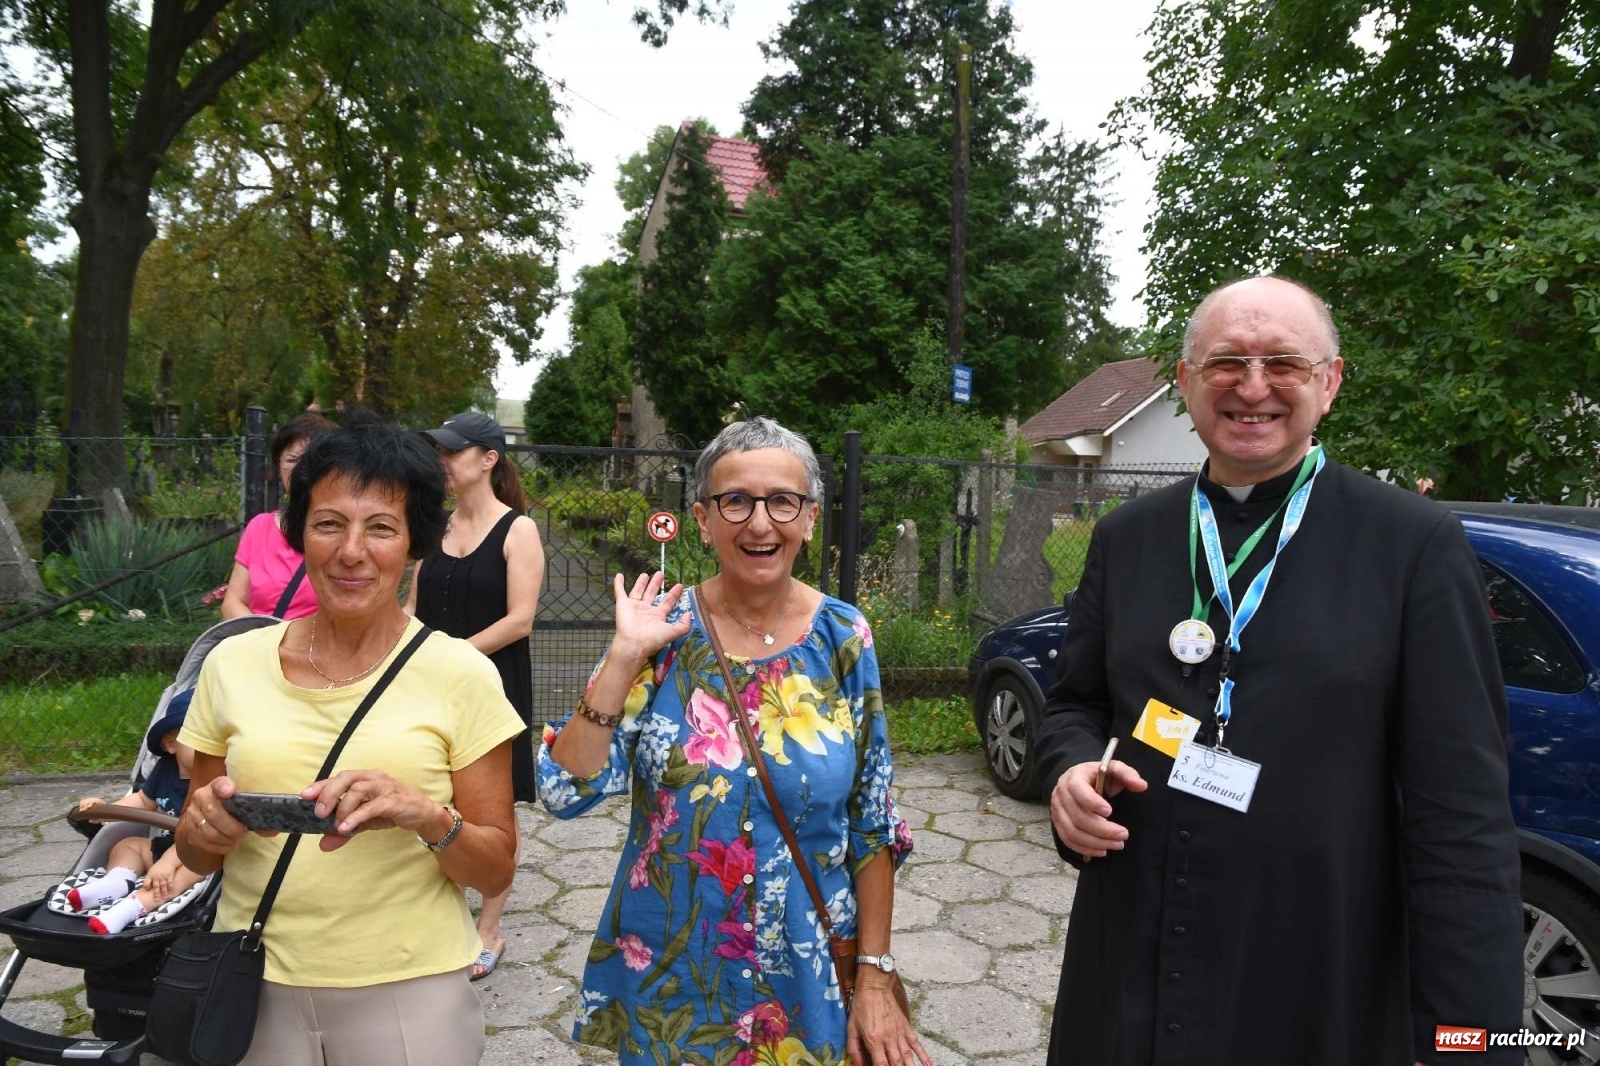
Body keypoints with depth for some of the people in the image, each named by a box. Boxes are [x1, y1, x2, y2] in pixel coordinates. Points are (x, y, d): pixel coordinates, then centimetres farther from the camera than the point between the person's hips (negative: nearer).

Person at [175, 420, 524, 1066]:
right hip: (253, 985, 3)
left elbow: (495, 872, -7)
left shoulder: (460, 674, -11)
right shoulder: (232, 663, -2)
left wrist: (427, 815, -25)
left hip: (407, 990, -2)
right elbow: (196, 856, 8)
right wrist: (206, 826, -14)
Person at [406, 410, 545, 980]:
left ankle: (489, 933, 21)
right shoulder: (436, 526, 7)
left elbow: (520, 619, -15)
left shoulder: (518, 530, -8)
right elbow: (414, 605, 11)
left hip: (492, 687, -5)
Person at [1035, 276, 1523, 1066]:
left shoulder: (1417, 543, -8)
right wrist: (1071, 772, -12)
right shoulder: (1126, 537, 2)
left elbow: (1460, 814, -9)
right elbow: (1073, 704, 10)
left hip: (1322, 999, -3)